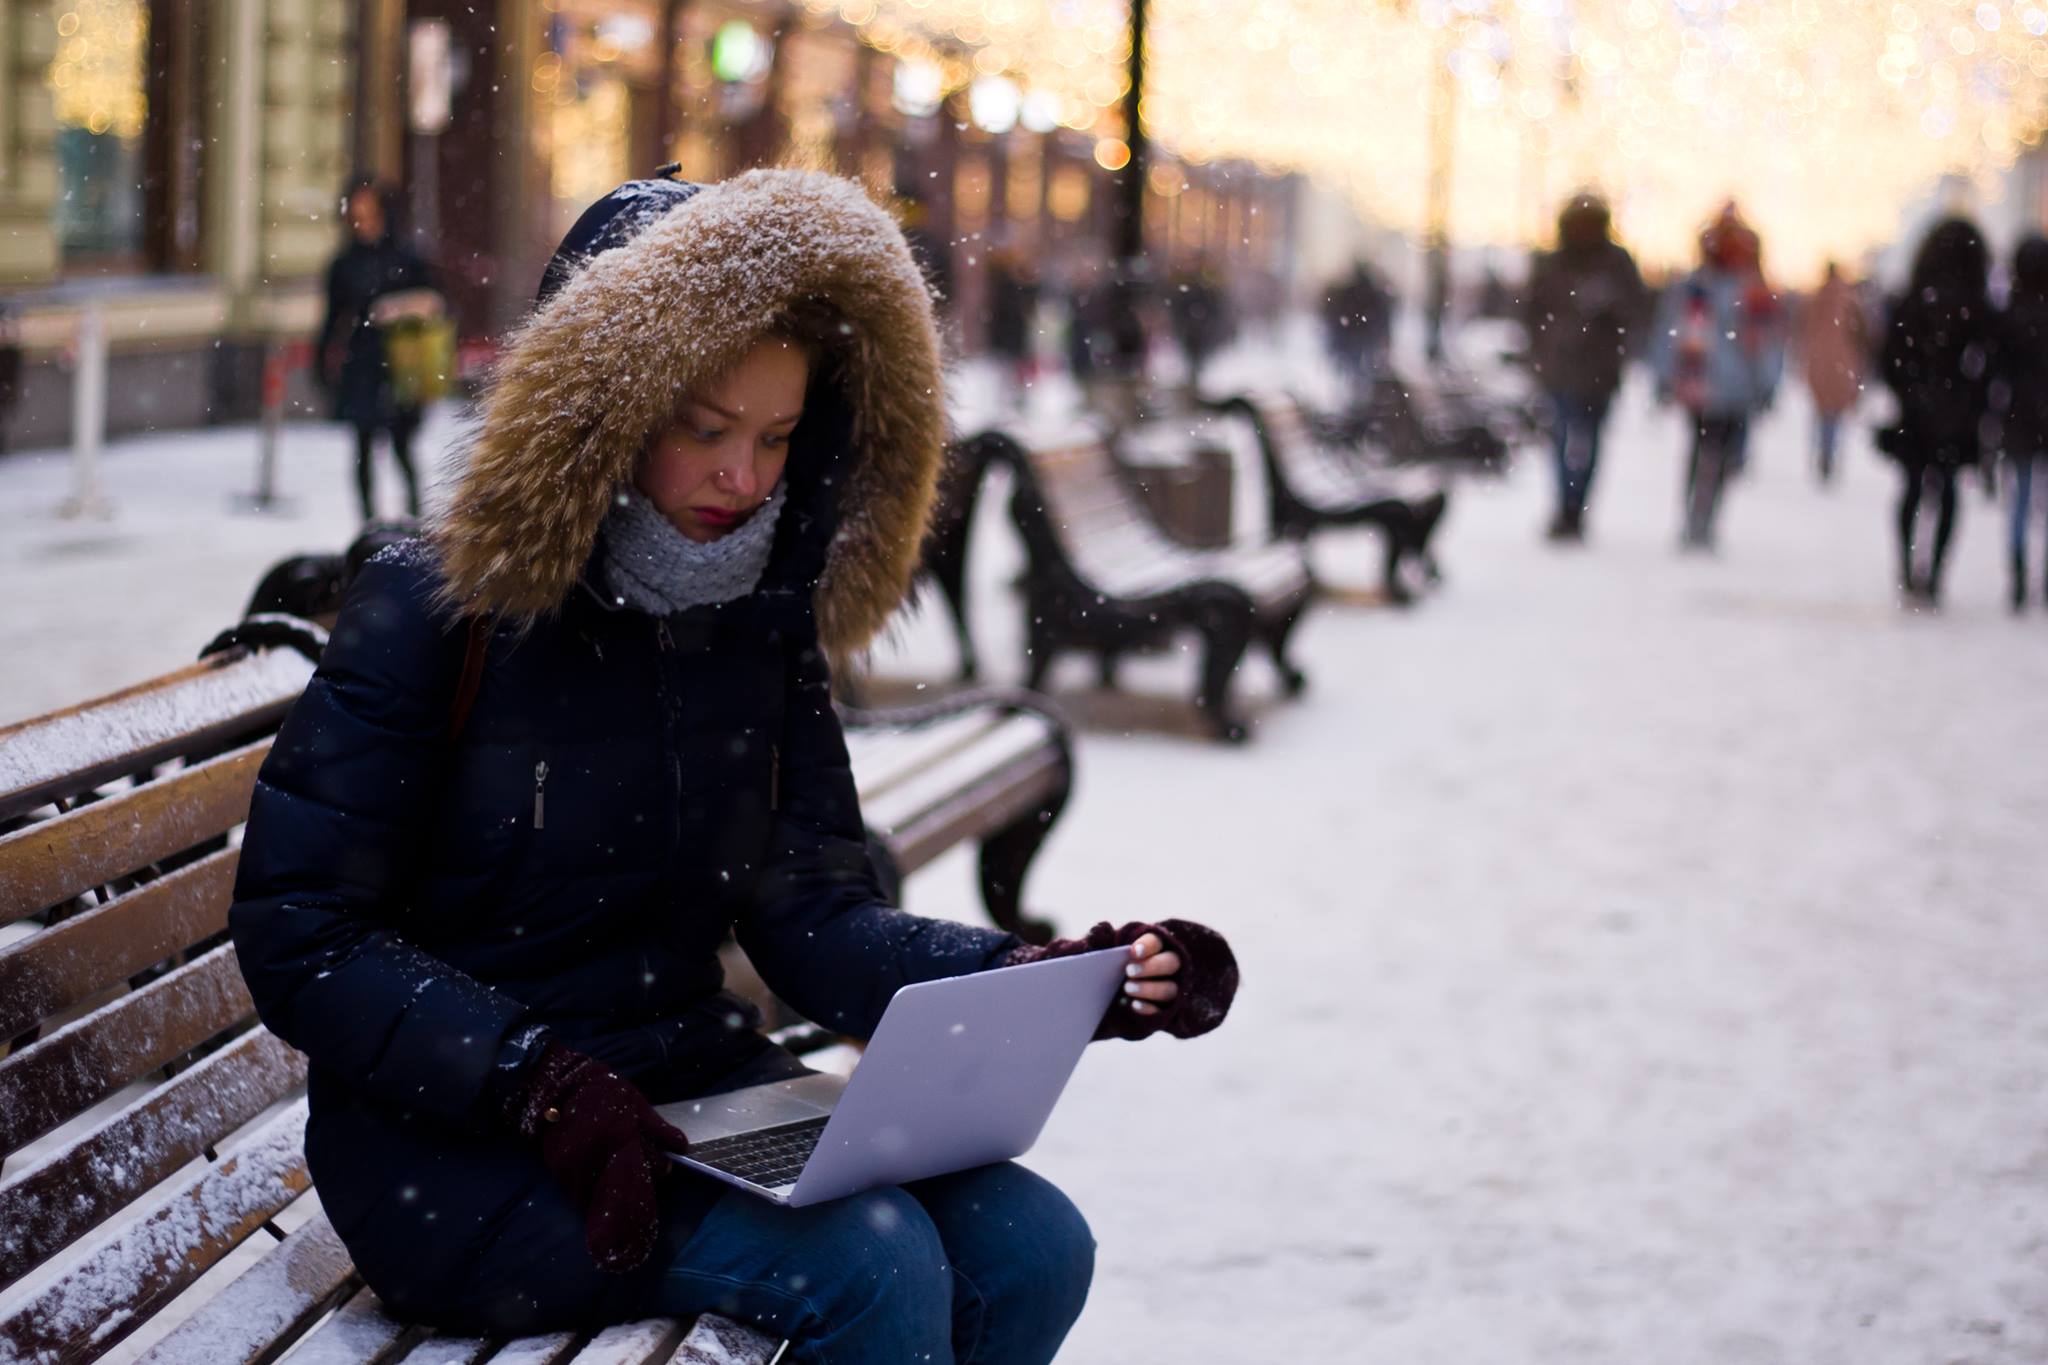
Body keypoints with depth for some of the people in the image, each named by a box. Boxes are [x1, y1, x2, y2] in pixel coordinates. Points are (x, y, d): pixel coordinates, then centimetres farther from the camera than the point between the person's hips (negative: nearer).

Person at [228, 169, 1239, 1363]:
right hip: (459, 1134, -6)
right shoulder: (437, 613, -10)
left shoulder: (762, 626, 6)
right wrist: (536, 1082, -25)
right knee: (871, 1259, -27)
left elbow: (815, 916, 0)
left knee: (1031, 1245, -15)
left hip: (699, 1090, 6)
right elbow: (299, 931, -12)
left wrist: (1048, 981, -18)